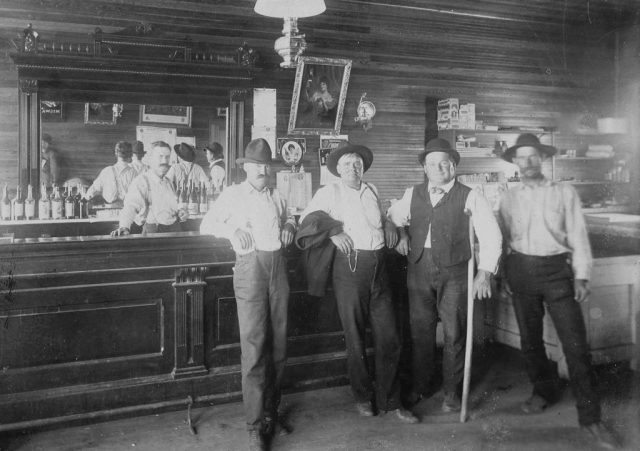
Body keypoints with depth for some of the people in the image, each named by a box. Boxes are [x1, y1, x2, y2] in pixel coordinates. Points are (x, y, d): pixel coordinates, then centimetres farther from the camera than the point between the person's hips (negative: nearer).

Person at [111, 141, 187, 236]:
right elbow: (131, 205, -20)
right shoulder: (141, 181, -5)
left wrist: (180, 212, 7)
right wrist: (124, 227, -39)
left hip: (175, 229, 5)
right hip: (153, 231, -5)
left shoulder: (168, 182, 17)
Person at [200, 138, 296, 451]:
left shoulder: (276, 197, 18)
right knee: (254, 346, -7)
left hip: (278, 265, 4)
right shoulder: (232, 195, 8)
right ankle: (255, 425, 2)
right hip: (250, 265, -4)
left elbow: (288, 218, 33)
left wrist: (289, 225, 10)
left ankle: (271, 410, 23)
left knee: (278, 343, 7)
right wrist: (231, 229, -9)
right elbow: (206, 225, 8)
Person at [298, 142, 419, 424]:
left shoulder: (371, 191, 17)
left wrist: (387, 223, 12)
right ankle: (363, 397, 24)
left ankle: (389, 400, 18)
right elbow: (306, 220, 1)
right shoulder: (329, 193, 3)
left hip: (378, 267, 4)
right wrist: (332, 232, -12)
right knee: (355, 337, 6)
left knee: (389, 336, 4)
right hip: (349, 266, -4)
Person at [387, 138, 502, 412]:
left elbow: (491, 235, -4)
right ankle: (420, 386, 28)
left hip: (454, 272, -3)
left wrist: (485, 272, -11)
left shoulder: (468, 197, -2)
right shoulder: (412, 195, 9)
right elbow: (392, 217, 26)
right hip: (419, 269, 3)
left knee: (454, 333, 4)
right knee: (420, 329, 9)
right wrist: (402, 234, 8)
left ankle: (452, 391, 21)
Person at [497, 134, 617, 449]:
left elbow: (577, 235, 2)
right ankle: (544, 391, 34)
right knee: (529, 338, 12)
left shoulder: (565, 193, 4)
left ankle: (589, 417, 2)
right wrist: (505, 277, 6)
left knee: (576, 343, -6)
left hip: (557, 269, -2)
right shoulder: (508, 198, 8)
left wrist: (581, 276, -4)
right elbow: (503, 239, 10)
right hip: (521, 269, 2)